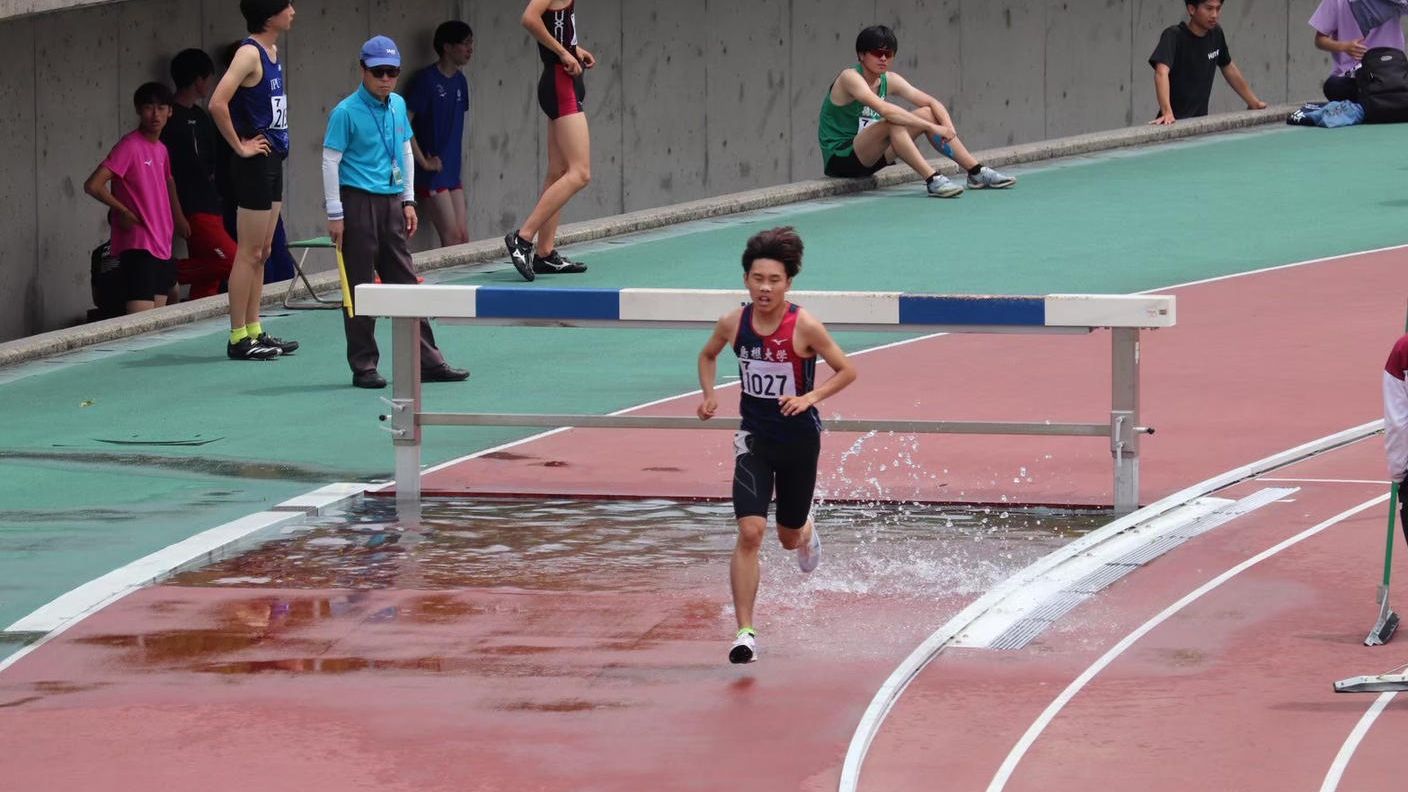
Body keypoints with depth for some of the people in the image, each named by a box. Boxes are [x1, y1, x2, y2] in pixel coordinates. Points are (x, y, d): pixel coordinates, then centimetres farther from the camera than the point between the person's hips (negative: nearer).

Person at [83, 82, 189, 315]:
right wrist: (124, 212, -11)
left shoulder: (161, 149, 13)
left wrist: (178, 217, 29)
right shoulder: (130, 146, -12)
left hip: (161, 247, 9)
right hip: (138, 246, -9)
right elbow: (93, 186, -21)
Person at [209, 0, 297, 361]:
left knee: (262, 251, 14)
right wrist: (240, 146, -19)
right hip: (255, 164, -9)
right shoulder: (250, 53, -17)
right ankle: (239, 339, -2)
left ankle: (254, 331, 20)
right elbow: (218, 103, -28)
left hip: (272, 162, 9)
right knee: (249, 253, -5)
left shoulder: (272, 51, 12)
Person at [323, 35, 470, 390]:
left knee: (405, 283, 7)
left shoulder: (398, 106, 9)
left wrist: (408, 201, 15)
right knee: (360, 289, 0)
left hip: (392, 201, 6)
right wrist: (335, 214, -12)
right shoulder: (346, 112, -10)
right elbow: (330, 162, -9)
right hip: (359, 202, -6)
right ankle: (364, 367, 6)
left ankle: (428, 362, 9)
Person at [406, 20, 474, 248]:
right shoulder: (426, 80, -13)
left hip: (452, 172, 7)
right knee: (452, 238, -9)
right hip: (432, 175, -7)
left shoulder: (460, 81, 10)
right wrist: (424, 162, -16)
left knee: (463, 237, 4)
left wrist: (458, 165, 14)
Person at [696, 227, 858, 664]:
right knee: (750, 532, -15)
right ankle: (745, 632, -13)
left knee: (790, 536, 16)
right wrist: (709, 396, -3)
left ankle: (807, 531, 57)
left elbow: (847, 370, -8)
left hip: (799, 437, -1)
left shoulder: (805, 328, -18)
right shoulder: (733, 323, -8)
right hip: (754, 437, 1)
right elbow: (708, 356, 14)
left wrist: (810, 397, -22)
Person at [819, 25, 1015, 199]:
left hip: (868, 158, 8)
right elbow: (883, 109, -34)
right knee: (892, 124, -33)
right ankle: (933, 179, -36)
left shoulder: (889, 80, 4)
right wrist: (932, 127, -35)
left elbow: (932, 103, 5)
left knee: (928, 113, 1)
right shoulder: (850, 77, -20)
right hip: (840, 159, -8)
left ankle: (977, 172, 2)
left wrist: (948, 127, -17)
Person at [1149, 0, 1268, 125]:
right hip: (1177, 121, -6)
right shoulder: (1173, 36, -15)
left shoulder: (1216, 34, 4)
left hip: (1201, 119, 6)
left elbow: (1229, 69, 19)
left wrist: (1254, 103, 21)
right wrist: (1167, 113, -42)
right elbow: (1162, 72, -29)